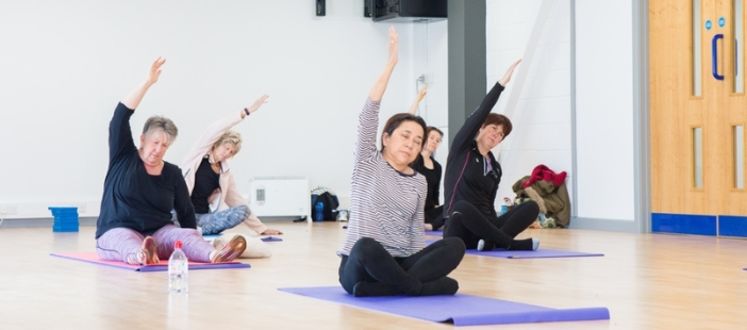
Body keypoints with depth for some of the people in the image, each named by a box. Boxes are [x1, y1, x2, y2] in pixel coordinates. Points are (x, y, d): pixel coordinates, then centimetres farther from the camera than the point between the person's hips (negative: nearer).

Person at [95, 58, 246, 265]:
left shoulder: (173, 174, 8)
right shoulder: (123, 158, 2)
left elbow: (186, 213, 11)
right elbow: (121, 115, -10)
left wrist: (195, 247, -3)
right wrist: (148, 83, -17)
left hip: (159, 233, 3)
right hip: (117, 232, -2)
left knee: (186, 234, -30)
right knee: (128, 242, -39)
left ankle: (216, 255, -61)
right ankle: (142, 256, -75)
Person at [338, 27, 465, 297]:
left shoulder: (419, 182, 14)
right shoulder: (368, 163, 3)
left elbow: (416, 230, 15)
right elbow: (369, 112, -7)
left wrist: (422, 265, -4)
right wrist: (391, 63, -12)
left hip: (400, 265, 5)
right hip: (360, 268, -5)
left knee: (454, 246, -21)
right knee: (366, 247, -41)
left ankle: (376, 289, -30)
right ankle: (423, 287, -22)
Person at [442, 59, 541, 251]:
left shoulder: (495, 168, 19)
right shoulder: (462, 148, 5)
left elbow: (489, 206, 17)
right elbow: (480, 113, -8)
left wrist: (495, 231, -3)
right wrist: (503, 82, -14)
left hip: (482, 227, 5)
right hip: (460, 229, -5)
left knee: (532, 207, -16)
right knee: (462, 207, -41)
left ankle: (492, 242, -37)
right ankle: (513, 244, -31)